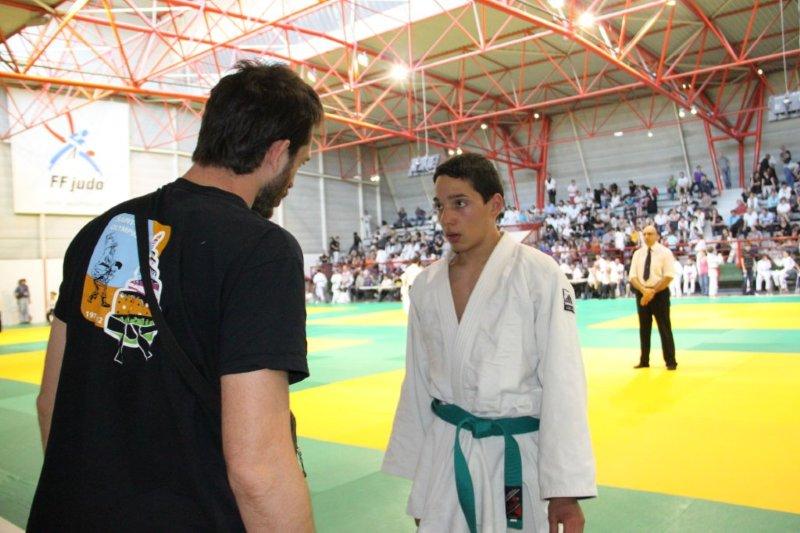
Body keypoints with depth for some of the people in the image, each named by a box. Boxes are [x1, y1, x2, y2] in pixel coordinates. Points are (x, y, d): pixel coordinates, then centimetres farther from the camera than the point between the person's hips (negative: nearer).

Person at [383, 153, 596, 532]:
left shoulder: (540, 274, -12)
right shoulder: (427, 285, 2)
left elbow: (562, 380, -13)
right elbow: (418, 383, 8)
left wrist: (565, 489, -14)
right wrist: (416, 476, 12)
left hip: (518, 454, -3)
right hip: (444, 455, 4)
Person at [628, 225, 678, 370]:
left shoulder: (665, 252, -5)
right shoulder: (638, 254, 7)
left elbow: (669, 276, -11)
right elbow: (633, 276, 2)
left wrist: (653, 291, -17)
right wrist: (644, 290, -15)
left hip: (660, 293, -4)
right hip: (641, 294, 4)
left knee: (664, 328, 0)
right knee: (644, 328, 11)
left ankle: (670, 361, 11)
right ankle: (644, 361, 20)